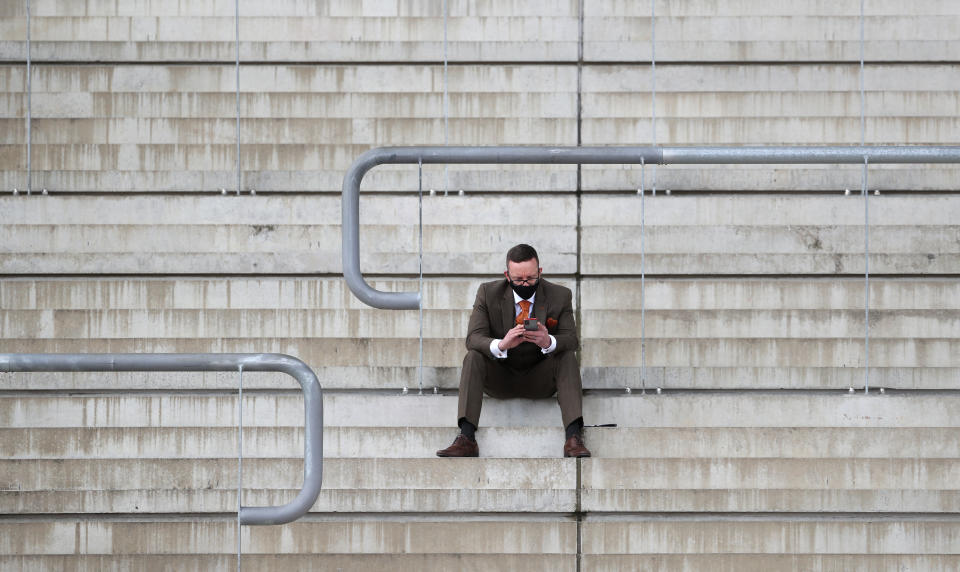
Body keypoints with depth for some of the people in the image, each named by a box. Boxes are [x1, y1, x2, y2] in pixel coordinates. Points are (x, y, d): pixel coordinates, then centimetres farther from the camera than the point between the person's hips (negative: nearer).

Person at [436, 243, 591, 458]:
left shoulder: (560, 296, -7)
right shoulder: (488, 293, -8)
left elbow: (571, 339, -13)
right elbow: (473, 338, -16)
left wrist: (549, 342, -38)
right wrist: (501, 344, -39)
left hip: (539, 379, 0)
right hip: (499, 379, 0)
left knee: (568, 358, -27)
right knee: (473, 357, -27)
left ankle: (574, 437, -40)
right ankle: (466, 438, -39)